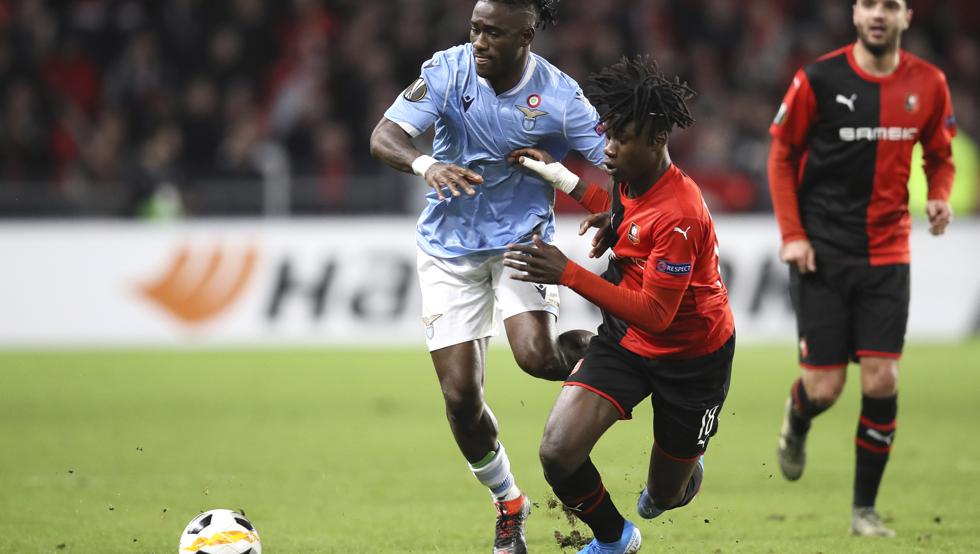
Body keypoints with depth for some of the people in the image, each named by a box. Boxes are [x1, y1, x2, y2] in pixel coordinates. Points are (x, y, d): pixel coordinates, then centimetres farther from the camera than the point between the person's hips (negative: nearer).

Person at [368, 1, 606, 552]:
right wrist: (427, 165, -38)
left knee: (537, 356, -27)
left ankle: (594, 348, 10)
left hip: (522, 238, -2)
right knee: (461, 396, -2)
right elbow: (384, 136, -18)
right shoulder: (448, 71, -12)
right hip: (450, 245, 2)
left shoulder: (560, 96, -15)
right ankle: (510, 505, 22)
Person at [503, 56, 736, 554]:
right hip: (625, 340, 6)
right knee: (559, 451, -15)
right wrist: (561, 176, 11)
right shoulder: (631, 177, -7)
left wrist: (567, 274, -40)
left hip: (691, 355, -6)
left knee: (667, 494, 12)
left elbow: (654, 313, -33)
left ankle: (687, 471, 52)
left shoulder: (679, 215, -32)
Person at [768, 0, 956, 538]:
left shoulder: (928, 84, 1)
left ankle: (865, 508, 7)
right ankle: (797, 421, 36)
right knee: (824, 388, -3)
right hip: (822, 251, -2)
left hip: (887, 254, 2)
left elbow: (940, 155, 16)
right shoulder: (818, 79, -7)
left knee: (881, 381, -6)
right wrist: (792, 234, -6)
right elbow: (782, 154, 2)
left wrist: (940, 198, -6)